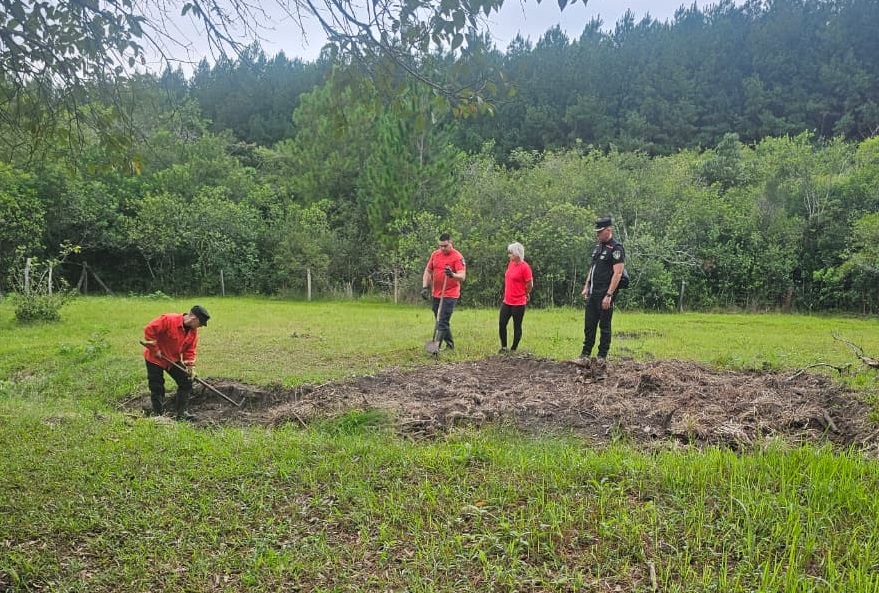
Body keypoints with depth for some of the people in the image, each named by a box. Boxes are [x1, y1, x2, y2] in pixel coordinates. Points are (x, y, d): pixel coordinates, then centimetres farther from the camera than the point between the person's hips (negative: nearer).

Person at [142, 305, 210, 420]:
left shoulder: (193, 331, -6)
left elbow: (190, 349, 0)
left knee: (186, 382, 0)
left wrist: (190, 366, -10)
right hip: (155, 358, -6)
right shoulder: (168, 320, -27)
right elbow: (149, 330, -28)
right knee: (157, 388, -1)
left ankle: (182, 412, 6)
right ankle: (159, 414, 13)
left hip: (174, 360, 6)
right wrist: (155, 349, -24)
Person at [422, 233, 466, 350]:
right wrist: (425, 287, 6)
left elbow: (462, 277, -22)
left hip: (450, 295, -7)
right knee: (440, 321, 15)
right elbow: (428, 271, 15)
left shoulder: (458, 257, -13)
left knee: (442, 322, -11)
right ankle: (450, 344, 30)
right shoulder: (435, 254, 6)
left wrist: (452, 275, -42)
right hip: (436, 294, 7)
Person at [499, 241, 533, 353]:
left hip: (518, 303, -7)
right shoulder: (510, 263, 7)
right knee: (502, 324, 6)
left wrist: (524, 295, 5)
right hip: (506, 301, 7)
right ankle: (503, 347, 20)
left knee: (517, 326, 4)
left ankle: (513, 349, 15)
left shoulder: (524, 267, -15)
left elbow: (530, 285, -10)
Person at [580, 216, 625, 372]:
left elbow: (617, 273, -18)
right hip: (592, 293, 8)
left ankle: (602, 357, 9)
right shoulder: (597, 246, 14)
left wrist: (609, 295, -22)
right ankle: (585, 354, 19)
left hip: (605, 294, -8)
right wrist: (586, 287, 16)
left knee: (604, 326, 1)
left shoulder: (616, 248, -12)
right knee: (589, 324, 11)